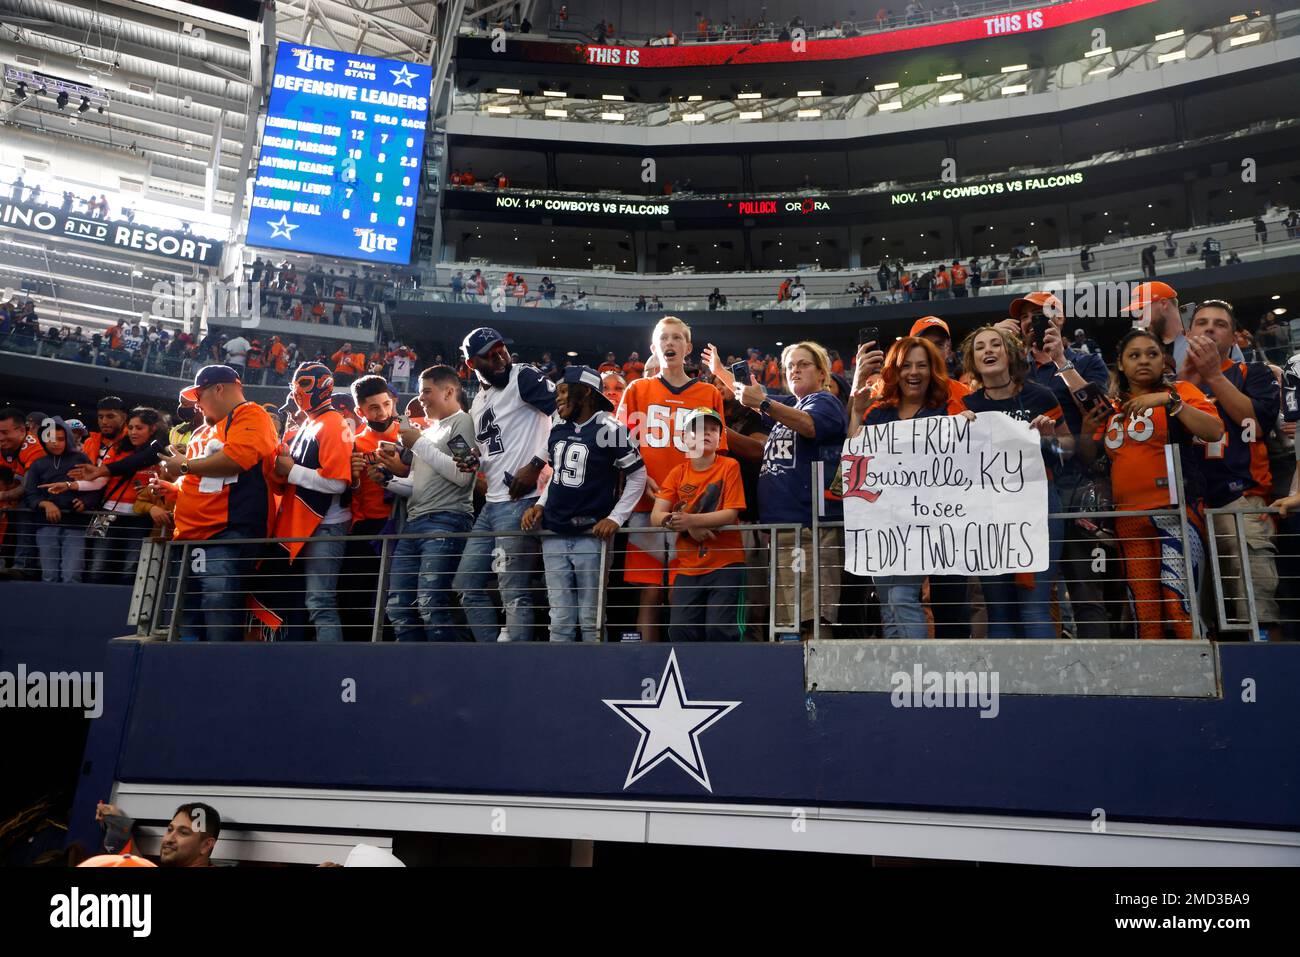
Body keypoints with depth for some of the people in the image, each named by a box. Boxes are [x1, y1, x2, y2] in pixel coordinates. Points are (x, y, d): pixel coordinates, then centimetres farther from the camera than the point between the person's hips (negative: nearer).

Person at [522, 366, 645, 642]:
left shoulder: (609, 430, -9)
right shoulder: (557, 431, 11)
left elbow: (638, 476, -4)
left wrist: (615, 518, -11)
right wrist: (540, 505, 10)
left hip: (591, 537, -5)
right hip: (554, 536, 6)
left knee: (591, 620, 0)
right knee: (560, 620, 8)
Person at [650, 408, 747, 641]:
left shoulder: (730, 466, -2)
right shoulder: (677, 473, 8)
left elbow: (731, 515, -11)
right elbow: (656, 516, 0)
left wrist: (691, 520, -23)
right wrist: (689, 528, -18)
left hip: (725, 563, -3)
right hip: (687, 567, 4)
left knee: (720, 630, -11)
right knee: (680, 631, -2)